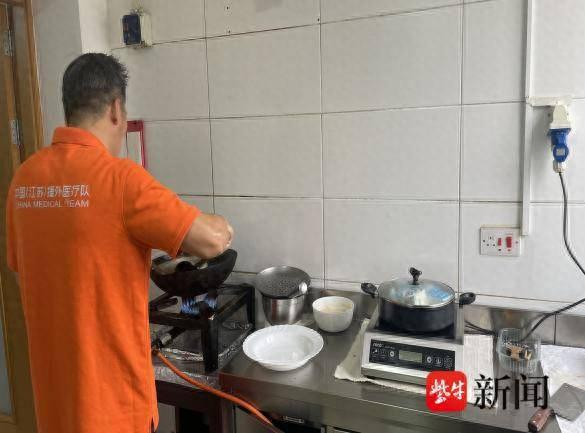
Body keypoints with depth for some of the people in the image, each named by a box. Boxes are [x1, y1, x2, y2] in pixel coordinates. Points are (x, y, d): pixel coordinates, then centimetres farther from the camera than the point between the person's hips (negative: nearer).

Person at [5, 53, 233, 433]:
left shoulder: (25, 177, -1)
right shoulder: (120, 178, -23)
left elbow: (20, 263, 12)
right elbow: (212, 241, -26)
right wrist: (221, 228, -3)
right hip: (109, 382, -6)